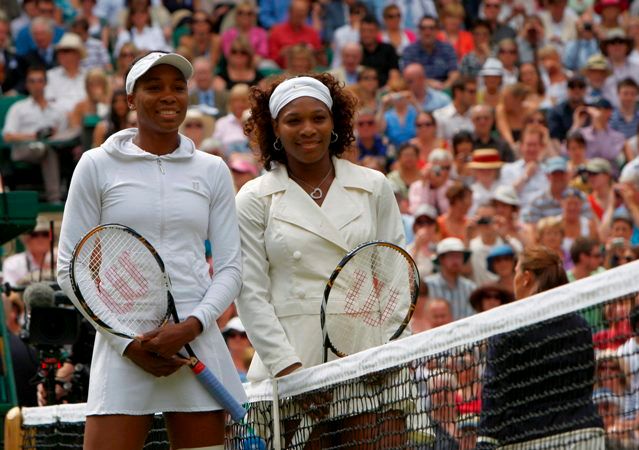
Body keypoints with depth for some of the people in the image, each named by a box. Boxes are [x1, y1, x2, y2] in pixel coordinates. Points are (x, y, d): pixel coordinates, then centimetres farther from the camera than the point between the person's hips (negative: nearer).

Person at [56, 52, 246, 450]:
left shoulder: (212, 171, 12)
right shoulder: (97, 166, 6)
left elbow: (231, 268, 9)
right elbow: (71, 269, 4)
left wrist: (192, 325, -9)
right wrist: (128, 342, -7)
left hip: (197, 341, 2)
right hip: (122, 352, -2)